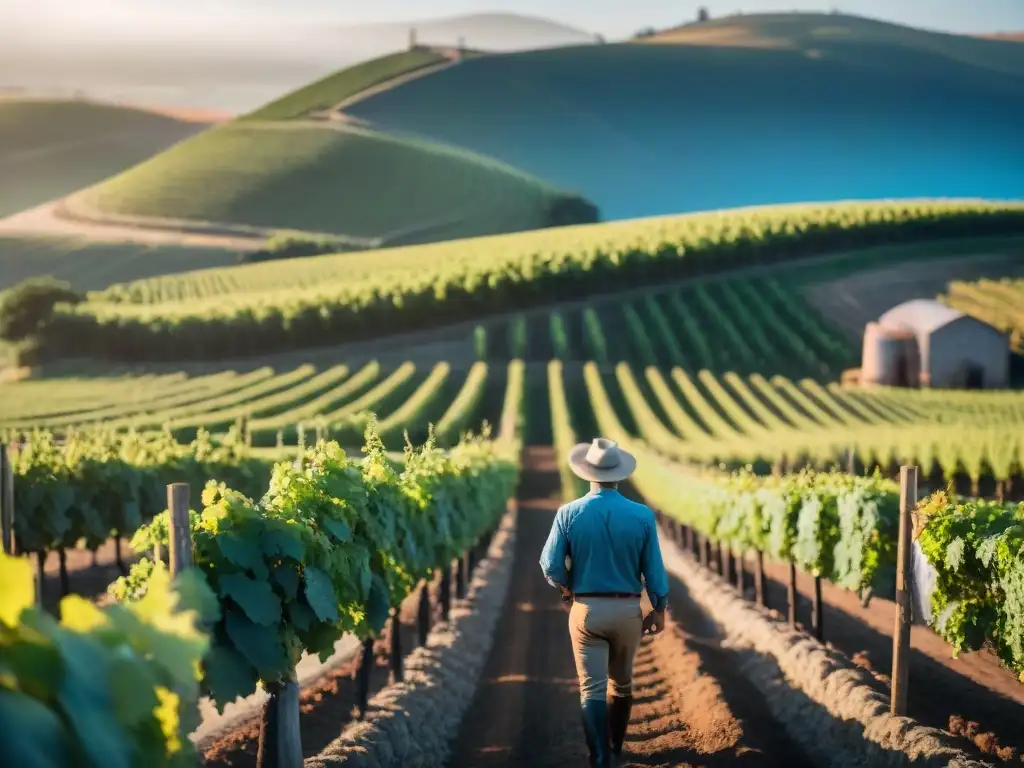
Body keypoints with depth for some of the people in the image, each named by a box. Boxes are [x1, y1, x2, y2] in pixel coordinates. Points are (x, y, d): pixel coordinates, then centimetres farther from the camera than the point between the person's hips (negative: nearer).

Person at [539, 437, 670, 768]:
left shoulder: (569, 514, -9)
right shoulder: (642, 515, -8)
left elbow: (551, 566, -8)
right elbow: (654, 568, -3)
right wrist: (659, 609, 10)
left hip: (586, 610, -1)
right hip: (628, 610, 1)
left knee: (592, 688, 2)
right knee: (622, 683, 20)